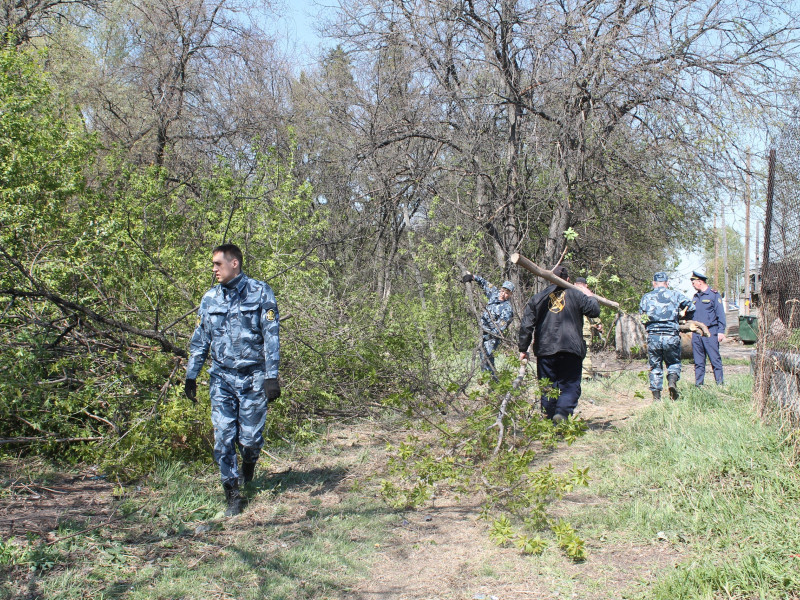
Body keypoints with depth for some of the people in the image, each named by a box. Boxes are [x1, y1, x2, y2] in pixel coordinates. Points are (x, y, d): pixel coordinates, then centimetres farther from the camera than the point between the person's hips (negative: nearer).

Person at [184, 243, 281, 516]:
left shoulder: (260, 293, -3)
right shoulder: (210, 299, 8)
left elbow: (271, 337, -6)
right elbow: (199, 340, 15)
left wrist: (271, 376, -13)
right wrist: (191, 376, 13)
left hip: (252, 378, -3)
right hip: (221, 378, 3)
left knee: (250, 438, 2)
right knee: (223, 438, -4)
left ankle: (249, 464, 36)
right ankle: (233, 495, 8)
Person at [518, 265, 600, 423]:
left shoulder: (538, 298, 10)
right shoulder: (576, 294, 4)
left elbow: (526, 325, 7)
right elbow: (594, 311, 6)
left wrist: (523, 349, 11)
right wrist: (590, 297, 25)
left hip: (544, 350, 2)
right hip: (571, 349, -2)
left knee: (547, 387, 11)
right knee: (570, 385, 2)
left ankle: (549, 418, 9)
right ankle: (562, 412, -21)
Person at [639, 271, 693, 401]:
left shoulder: (646, 297, 8)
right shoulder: (675, 295, 4)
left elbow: (642, 315, 10)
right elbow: (690, 308, 2)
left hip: (652, 337, 1)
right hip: (671, 337, -1)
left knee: (655, 367, 12)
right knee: (674, 363, 18)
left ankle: (656, 396, 8)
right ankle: (672, 381, -10)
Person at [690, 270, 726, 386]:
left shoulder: (714, 295, -2)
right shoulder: (695, 296, 17)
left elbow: (720, 314, -5)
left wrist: (721, 331, -11)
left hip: (710, 332, -6)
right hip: (696, 332, 6)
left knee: (715, 358, -5)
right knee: (698, 361, 8)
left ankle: (720, 382, 0)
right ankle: (698, 384, 12)